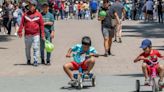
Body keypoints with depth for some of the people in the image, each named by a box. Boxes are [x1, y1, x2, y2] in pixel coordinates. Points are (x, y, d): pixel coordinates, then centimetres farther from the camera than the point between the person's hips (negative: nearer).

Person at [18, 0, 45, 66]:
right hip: (27, 35, 2)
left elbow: (42, 25, 1)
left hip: (36, 35, -2)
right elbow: (22, 23, 3)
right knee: (27, 48, 11)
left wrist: (42, 34, -3)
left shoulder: (38, 15, 0)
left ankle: (36, 61, -3)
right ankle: (28, 60, 26)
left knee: (36, 48, -7)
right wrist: (20, 31, -6)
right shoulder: (25, 14, 4)